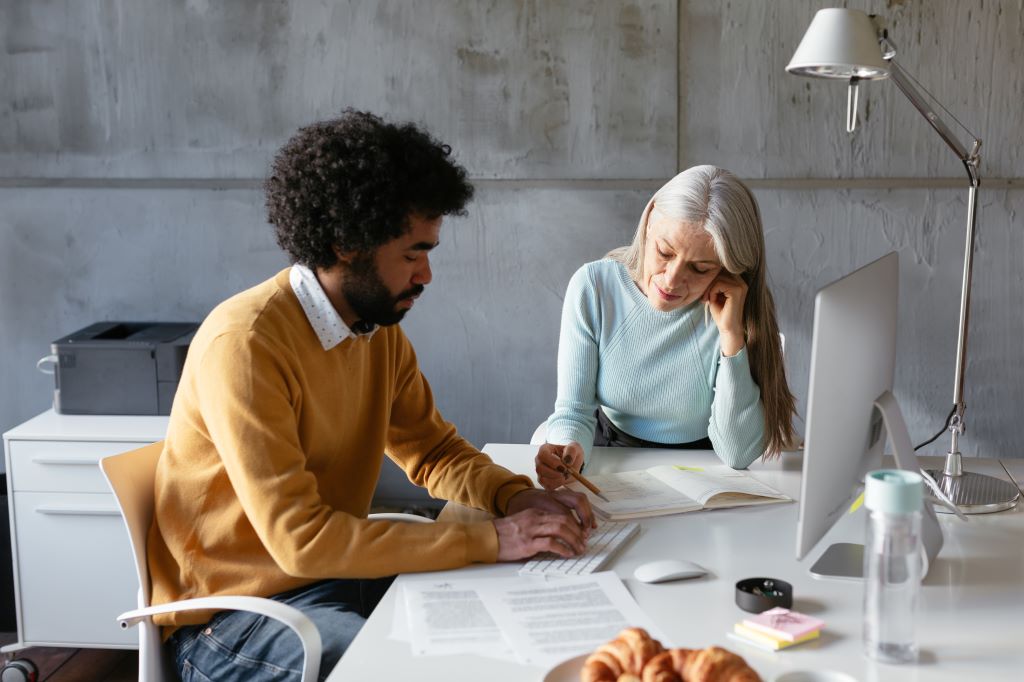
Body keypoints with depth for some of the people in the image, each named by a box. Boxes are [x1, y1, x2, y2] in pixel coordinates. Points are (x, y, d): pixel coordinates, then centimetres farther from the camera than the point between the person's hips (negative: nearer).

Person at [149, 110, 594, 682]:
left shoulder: (381, 327, 0)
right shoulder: (244, 343, -24)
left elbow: (433, 451, 12)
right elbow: (299, 537, -28)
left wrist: (518, 498, -9)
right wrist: (491, 540, -27)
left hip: (335, 572, 8)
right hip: (235, 613, -7)